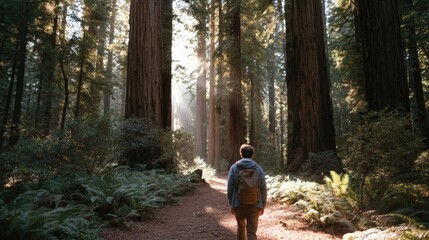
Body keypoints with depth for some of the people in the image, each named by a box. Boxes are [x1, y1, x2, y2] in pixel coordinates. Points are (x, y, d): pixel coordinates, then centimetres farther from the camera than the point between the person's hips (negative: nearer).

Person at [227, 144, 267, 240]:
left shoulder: (234, 167, -3)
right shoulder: (259, 169, -2)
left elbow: (230, 188, -4)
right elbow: (263, 189, -1)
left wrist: (231, 204, 7)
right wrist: (263, 205, 10)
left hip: (238, 204, 1)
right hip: (254, 205, 0)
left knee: (240, 227, 23)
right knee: (251, 232, 2)